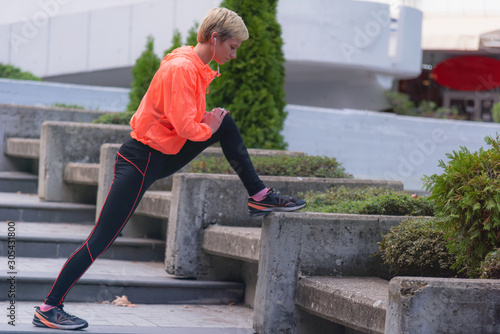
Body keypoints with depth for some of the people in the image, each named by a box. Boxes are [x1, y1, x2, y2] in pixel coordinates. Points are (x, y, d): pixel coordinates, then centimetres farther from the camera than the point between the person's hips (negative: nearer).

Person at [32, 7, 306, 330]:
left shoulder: (195, 67, 8)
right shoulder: (181, 68, -21)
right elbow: (185, 127, -26)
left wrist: (211, 120, 4)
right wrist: (208, 128, -7)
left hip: (165, 155, 9)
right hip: (140, 161, -9)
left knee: (227, 123, 7)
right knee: (101, 240, -9)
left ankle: (259, 196, 11)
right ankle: (48, 308, -4)